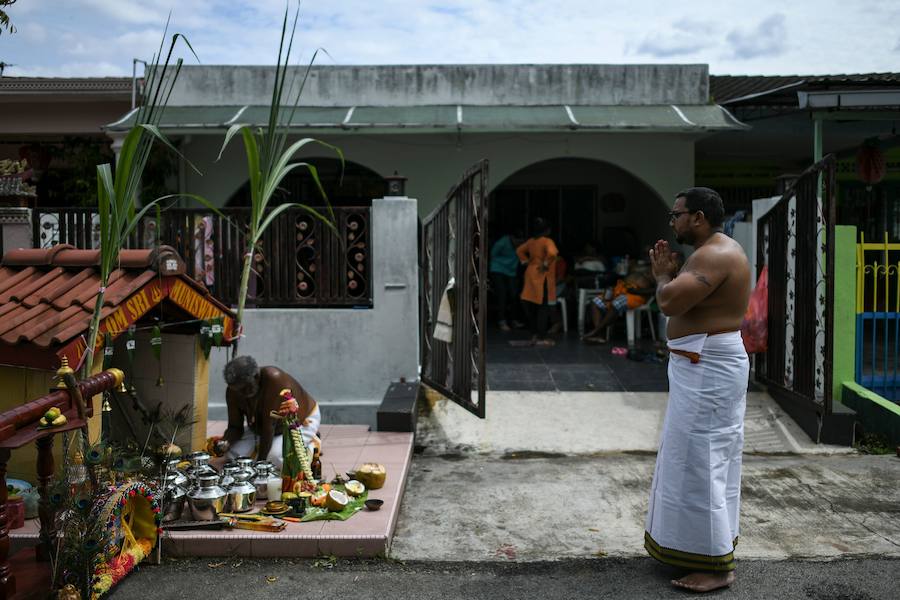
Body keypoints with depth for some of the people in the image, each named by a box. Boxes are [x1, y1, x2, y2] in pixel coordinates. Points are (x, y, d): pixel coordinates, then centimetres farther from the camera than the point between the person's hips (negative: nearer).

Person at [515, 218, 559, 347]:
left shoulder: (531, 241, 9)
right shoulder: (547, 241, -14)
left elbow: (519, 250, 21)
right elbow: (552, 253, -33)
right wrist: (546, 264, -19)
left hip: (531, 274, 8)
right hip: (542, 277, -8)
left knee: (531, 305, 11)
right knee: (543, 307, -2)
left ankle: (535, 334, 18)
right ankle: (541, 337, -1)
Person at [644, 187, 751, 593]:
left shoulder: (715, 255, -19)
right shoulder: (717, 252, 16)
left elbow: (669, 302, -27)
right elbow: (685, 301, 18)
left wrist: (663, 274, -8)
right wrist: (668, 274, 6)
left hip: (707, 369, -11)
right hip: (707, 366, 11)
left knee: (699, 459, -7)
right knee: (707, 457, 17)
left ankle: (716, 565, 0)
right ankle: (711, 542, 29)